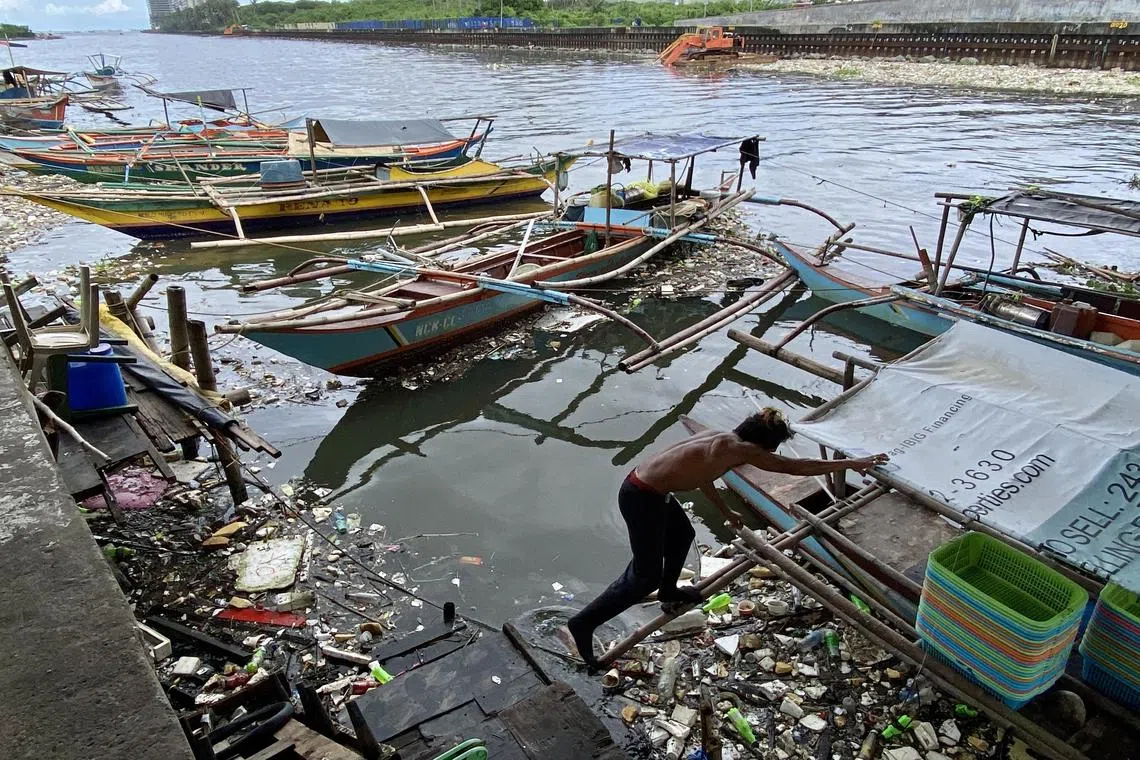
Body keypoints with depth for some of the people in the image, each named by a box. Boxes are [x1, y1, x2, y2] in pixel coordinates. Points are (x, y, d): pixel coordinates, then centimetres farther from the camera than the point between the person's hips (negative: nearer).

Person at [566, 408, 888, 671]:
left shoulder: (720, 437, 10)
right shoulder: (741, 448, -15)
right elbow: (797, 467, -14)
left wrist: (726, 512, 39)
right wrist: (853, 463, -6)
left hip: (647, 488, 10)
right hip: (642, 498, -10)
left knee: (682, 535, 30)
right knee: (646, 576, 2)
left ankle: (669, 593, 54)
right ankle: (581, 626, 9)